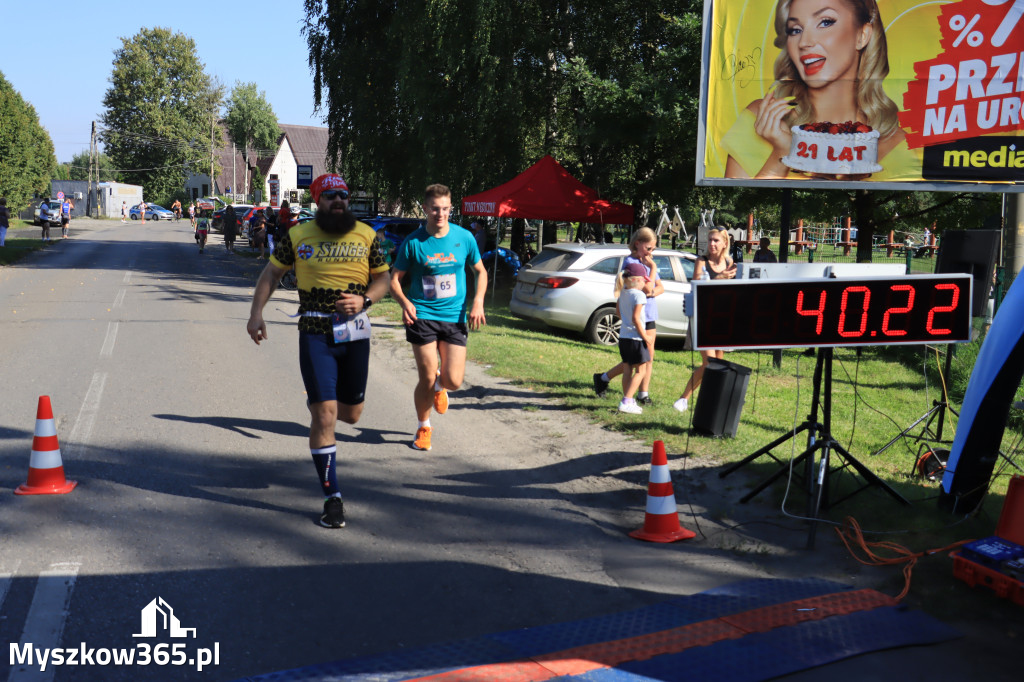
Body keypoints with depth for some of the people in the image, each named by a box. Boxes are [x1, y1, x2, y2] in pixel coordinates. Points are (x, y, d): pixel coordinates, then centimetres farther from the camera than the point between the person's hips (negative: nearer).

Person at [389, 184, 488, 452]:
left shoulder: (464, 238, 1)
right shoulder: (413, 242, -4)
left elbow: (480, 272, 14)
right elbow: (395, 279, 2)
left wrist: (478, 302, -2)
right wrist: (405, 303, -17)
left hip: (455, 317, 2)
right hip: (422, 316, -2)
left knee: (453, 381, -5)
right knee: (427, 378, -2)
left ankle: (439, 385, 35)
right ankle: (423, 427, 24)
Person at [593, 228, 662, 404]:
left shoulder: (647, 262, 13)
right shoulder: (630, 262, -14)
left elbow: (660, 288, 12)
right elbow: (647, 287, -19)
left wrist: (651, 293, -8)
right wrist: (653, 268, -12)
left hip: (649, 314, 8)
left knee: (649, 355, 6)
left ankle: (644, 394, 11)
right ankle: (603, 378, 14)